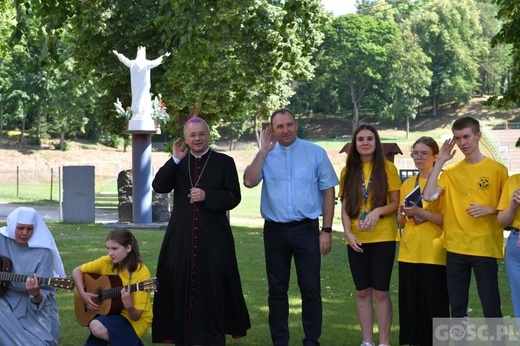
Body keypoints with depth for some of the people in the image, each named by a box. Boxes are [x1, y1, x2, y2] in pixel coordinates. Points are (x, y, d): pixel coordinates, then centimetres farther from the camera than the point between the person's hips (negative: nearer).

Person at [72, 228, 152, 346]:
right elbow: (77, 271, 3)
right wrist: (83, 294, -11)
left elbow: (135, 316, -22)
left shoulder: (141, 273, -22)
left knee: (97, 327, -28)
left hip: (135, 320, -4)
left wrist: (128, 305, -43)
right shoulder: (106, 262, -8)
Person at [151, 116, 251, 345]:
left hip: (213, 237, -2)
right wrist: (176, 160, -10)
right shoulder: (178, 163, 10)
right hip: (182, 236, 2)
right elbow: (158, 186, -5)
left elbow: (234, 197, -2)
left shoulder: (224, 162, 3)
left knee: (212, 286, -2)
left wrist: (207, 195, -15)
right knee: (181, 284, 3)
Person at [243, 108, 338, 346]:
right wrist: (263, 151, -12)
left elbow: (328, 192, 1)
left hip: (306, 229, -2)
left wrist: (327, 230, -3)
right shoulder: (265, 155, 6)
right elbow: (250, 181, -11)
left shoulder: (316, 153, 1)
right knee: (277, 290, 10)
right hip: (275, 230, 2)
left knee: (310, 288, -1)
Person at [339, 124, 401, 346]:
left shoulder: (387, 168, -1)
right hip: (356, 240, 3)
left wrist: (378, 211, -21)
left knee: (381, 292, -1)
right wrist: (348, 232, -8)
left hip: (383, 238, -3)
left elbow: (396, 203, -2)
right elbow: (344, 207, 6)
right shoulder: (348, 171, 7)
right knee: (362, 292, 9)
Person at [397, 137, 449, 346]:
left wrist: (420, 212, -19)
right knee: (410, 304, 6)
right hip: (408, 253, 5)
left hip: (433, 253, -5)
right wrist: (403, 214, -5)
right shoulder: (407, 184, 14)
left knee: (435, 305, -4)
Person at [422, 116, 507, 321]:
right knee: (457, 308, 10)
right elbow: (429, 196, -8)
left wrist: (489, 210, -15)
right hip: (455, 248, 4)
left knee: (491, 307, -3)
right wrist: (440, 162, -5)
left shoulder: (497, 169, -1)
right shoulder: (450, 171, 7)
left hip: (485, 248, -3)